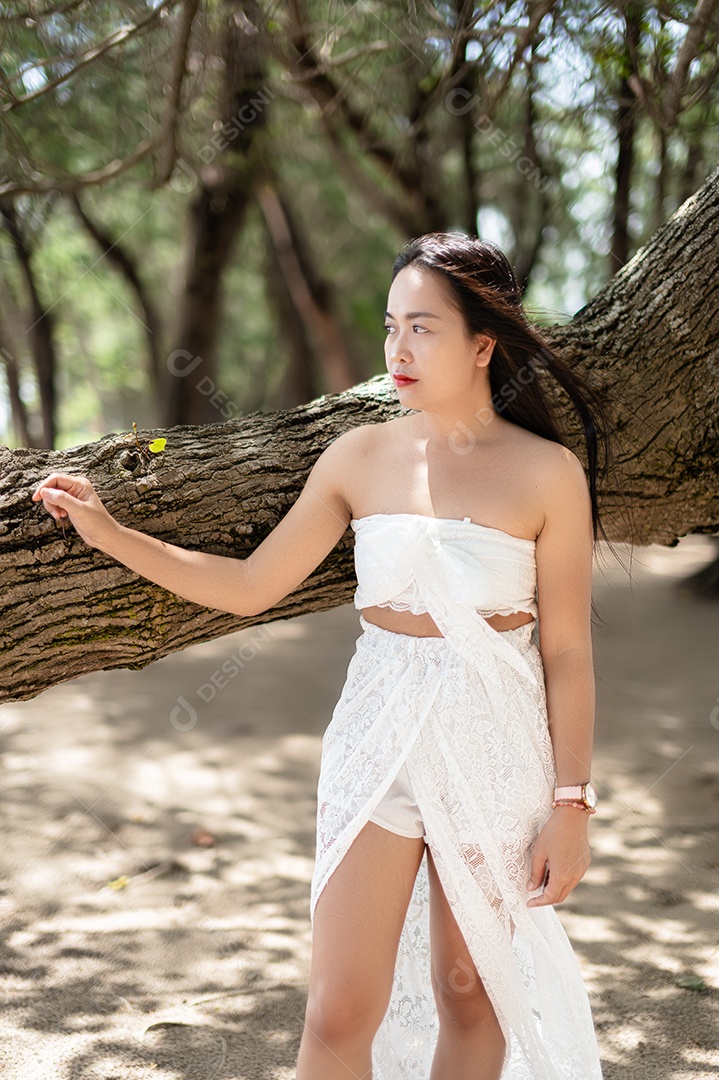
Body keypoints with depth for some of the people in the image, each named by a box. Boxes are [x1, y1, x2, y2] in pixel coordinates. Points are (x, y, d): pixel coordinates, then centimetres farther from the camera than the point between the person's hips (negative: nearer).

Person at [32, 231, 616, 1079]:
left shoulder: (546, 473, -8)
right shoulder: (361, 456, 0)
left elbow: (566, 655, -5)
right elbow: (250, 587, 4)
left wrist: (571, 805, -5)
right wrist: (108, 533, -2)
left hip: (493, 748, -2)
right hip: (378, 732, 2)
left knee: (469, 992, 13)